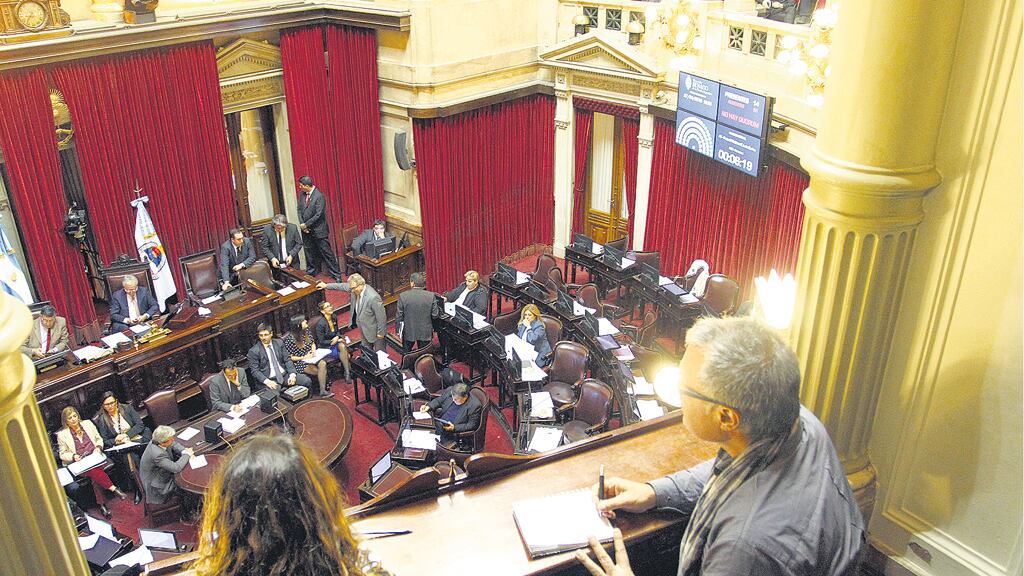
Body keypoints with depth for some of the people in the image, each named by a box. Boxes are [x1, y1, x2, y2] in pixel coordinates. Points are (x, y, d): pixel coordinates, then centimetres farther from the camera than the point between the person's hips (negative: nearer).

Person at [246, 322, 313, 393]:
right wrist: (267, 381, -21)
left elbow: (287, 360, 6)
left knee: (307, 381, -15)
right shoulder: (254, 351, -3)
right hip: (270, 380, -4)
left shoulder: (279, 343, 8)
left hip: (285, 375, 4)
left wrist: (292, 374, -10)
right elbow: (255, 371, -4)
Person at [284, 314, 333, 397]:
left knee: (323, 364, -27)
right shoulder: (290, 339, -15)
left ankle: (323, 390, -27)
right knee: (317, 371, -26)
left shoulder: (306, 331, 3)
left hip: (311, 358, 5)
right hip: (300, 362, -5)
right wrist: (304, 358, -18)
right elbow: (289, 357, -10)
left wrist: (313, 350, -3)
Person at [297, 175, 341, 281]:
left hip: (318, 230, -7)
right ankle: (311, 273, 30)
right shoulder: (302, 194, 5)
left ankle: (336, 274, 5)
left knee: (326, 253, -2)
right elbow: (299, 209, 9)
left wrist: (306, 225, -15)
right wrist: (302, 224, -5)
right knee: (309, 253, 16)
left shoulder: (319, 196, -18)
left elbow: (318, 215, -20)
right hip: (306, 230, 7)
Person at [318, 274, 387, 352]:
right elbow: (343, 286, 10)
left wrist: (381, 333, -18)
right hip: (364, 329, 8)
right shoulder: (356, 289, -12)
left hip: (375, 331, -8)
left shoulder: (373, 297, -36)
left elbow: (381, 316, -27)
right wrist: (326, 286, 19)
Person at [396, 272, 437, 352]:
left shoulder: (403, 296, -15)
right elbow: (435, 315, -10)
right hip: (425, 332, 0)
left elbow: (399, 316, -10)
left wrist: (398, 330, 4)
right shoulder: (431, 296, -14)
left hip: (408, 332, 0)